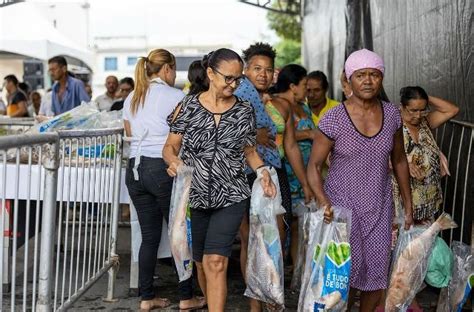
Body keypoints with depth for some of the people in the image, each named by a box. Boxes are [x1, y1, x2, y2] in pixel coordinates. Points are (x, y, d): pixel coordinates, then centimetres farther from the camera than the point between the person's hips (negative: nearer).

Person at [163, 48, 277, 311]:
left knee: (216, 262, -13)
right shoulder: (189, 107, -2)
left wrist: (262, 171, -6)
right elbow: (170, 147, 2)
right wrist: (173, 160, -21)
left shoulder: (245, 111, 3)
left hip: (231, 196, -1)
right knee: (201, 262, 14)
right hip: (194, 196, 1)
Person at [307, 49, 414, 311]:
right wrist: (323, 202, -23)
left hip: (379, 206, 3)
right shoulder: (333, 119, -12)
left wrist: (408, 205, 12)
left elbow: (399, 161, 11)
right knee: (347, 272, 1)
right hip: (342, 204, -3)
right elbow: (314, 165, -8)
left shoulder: (391, 114, -1)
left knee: (377, 270, 7)